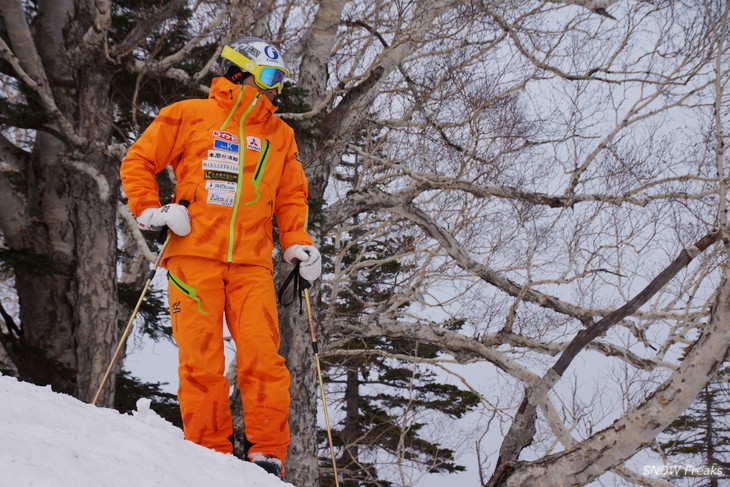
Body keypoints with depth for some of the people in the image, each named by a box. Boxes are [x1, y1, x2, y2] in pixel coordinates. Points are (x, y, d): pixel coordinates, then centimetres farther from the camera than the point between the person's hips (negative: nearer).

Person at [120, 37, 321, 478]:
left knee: (263, 357, -10)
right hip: (194, 255, -2)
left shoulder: (280, 134, 20)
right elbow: (138, 162, 11)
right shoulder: (189, 116, 9)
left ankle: (269, 456, -6)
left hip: (252, 263, 2)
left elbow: (292, 197, 24)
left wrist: (298, 243, 9)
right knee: (201, 360, -5)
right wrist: (152, 211, -2)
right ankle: (210, 454, 2)